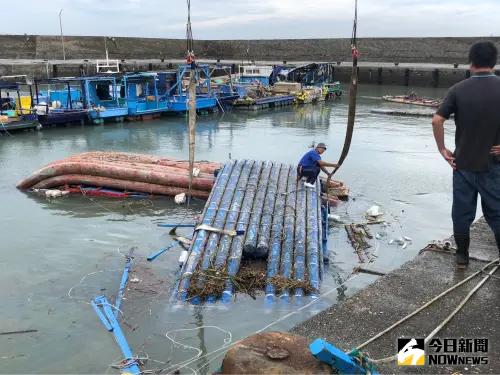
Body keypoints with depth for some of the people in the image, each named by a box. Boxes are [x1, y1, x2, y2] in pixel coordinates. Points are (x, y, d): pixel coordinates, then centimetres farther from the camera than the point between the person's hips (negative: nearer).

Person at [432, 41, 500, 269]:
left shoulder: (458, 90, -6)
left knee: (462, 212, 12)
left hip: (463, 163, 1)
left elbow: (437, 121, -12)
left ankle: (462, 256, 23)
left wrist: (442, 150, -3)